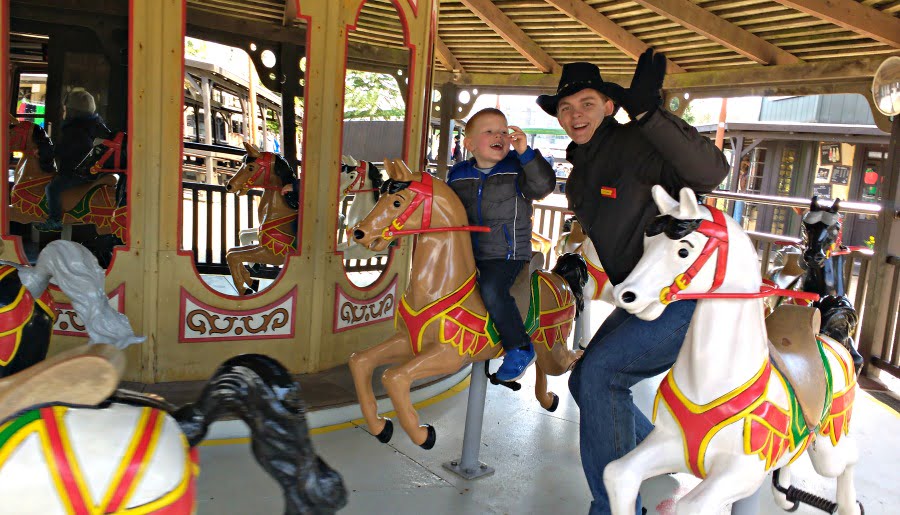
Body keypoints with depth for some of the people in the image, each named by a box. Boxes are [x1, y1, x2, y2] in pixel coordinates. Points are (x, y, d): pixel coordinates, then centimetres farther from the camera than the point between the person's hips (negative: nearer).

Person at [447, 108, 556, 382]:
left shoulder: (517, 169, -5)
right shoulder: (458, 175, 8)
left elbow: (544, 185, -21)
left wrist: (526, 153, -29)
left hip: (507, 253, -6)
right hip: (469, 254, 6)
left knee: (491, 289, -28)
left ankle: (520, 347, -12)